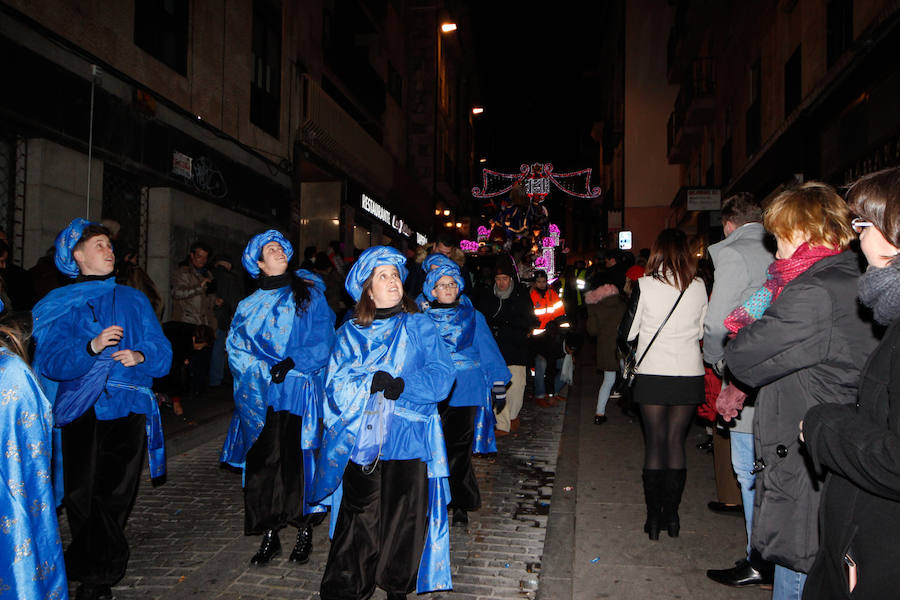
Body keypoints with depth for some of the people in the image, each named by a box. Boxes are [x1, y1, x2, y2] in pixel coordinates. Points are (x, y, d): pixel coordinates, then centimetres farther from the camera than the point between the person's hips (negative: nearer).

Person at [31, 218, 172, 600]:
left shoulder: (133, 300, 15)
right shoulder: (58, 304, 9)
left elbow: (161, 350, 7)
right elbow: (50, 360, -4)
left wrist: (140, 355, -14)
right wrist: (91, 347, -20)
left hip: (128, 409, 1)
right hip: (81, 411, -1)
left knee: (116, 495, 0)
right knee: (81, 494, -4)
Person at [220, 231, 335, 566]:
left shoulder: (310, 297, 9)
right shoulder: (249, 306, 16)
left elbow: (323, 341, -1)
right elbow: (237, 348, 8)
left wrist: (293, 362, -15)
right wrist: (263, 370, -9)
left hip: (300, 392, -2)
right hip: (261, 395, 2)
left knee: (298, 460, -4)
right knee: (263, 461, 0)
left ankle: (304, 534, 10)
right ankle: (269, 536, 11)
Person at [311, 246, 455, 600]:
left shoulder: (419, 326, 9)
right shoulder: (350, 333, 11)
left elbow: (442, 375, -3)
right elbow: (336, 385, 0)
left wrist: (404, 385, -18)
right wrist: (371, 381, -18)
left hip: (409, 438, 0)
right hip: (360, 440, 0)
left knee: (405, 518, 3)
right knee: (359, 518, -2)